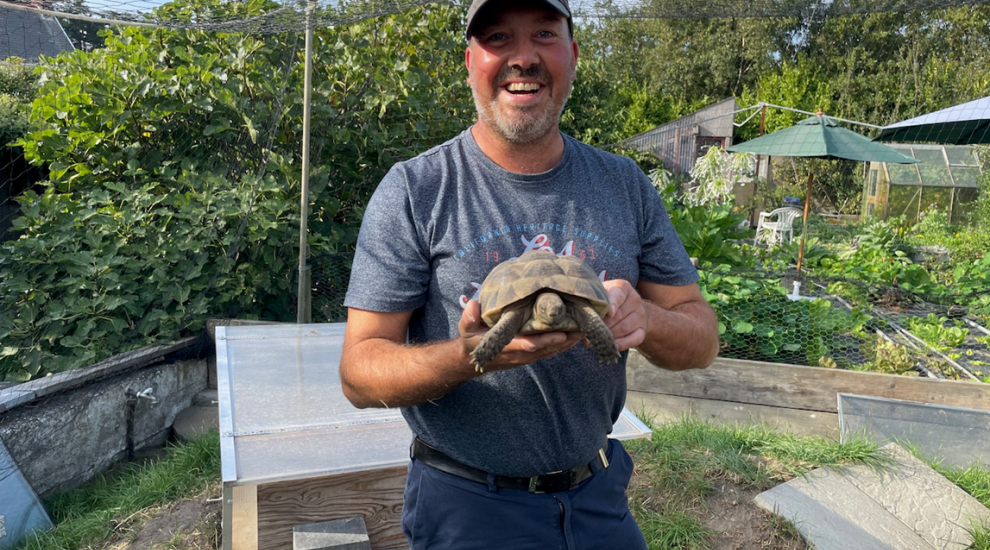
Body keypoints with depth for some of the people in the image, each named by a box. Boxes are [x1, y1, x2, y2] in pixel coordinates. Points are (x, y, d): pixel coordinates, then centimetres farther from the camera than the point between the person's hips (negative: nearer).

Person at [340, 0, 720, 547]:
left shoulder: (625, 184, -1)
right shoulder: (414, 190, -12)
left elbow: (703, 342, 0)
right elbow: (360, 373, -15)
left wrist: (645, 319, -23)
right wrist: (469, 356, -34)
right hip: (465, 503, -3)